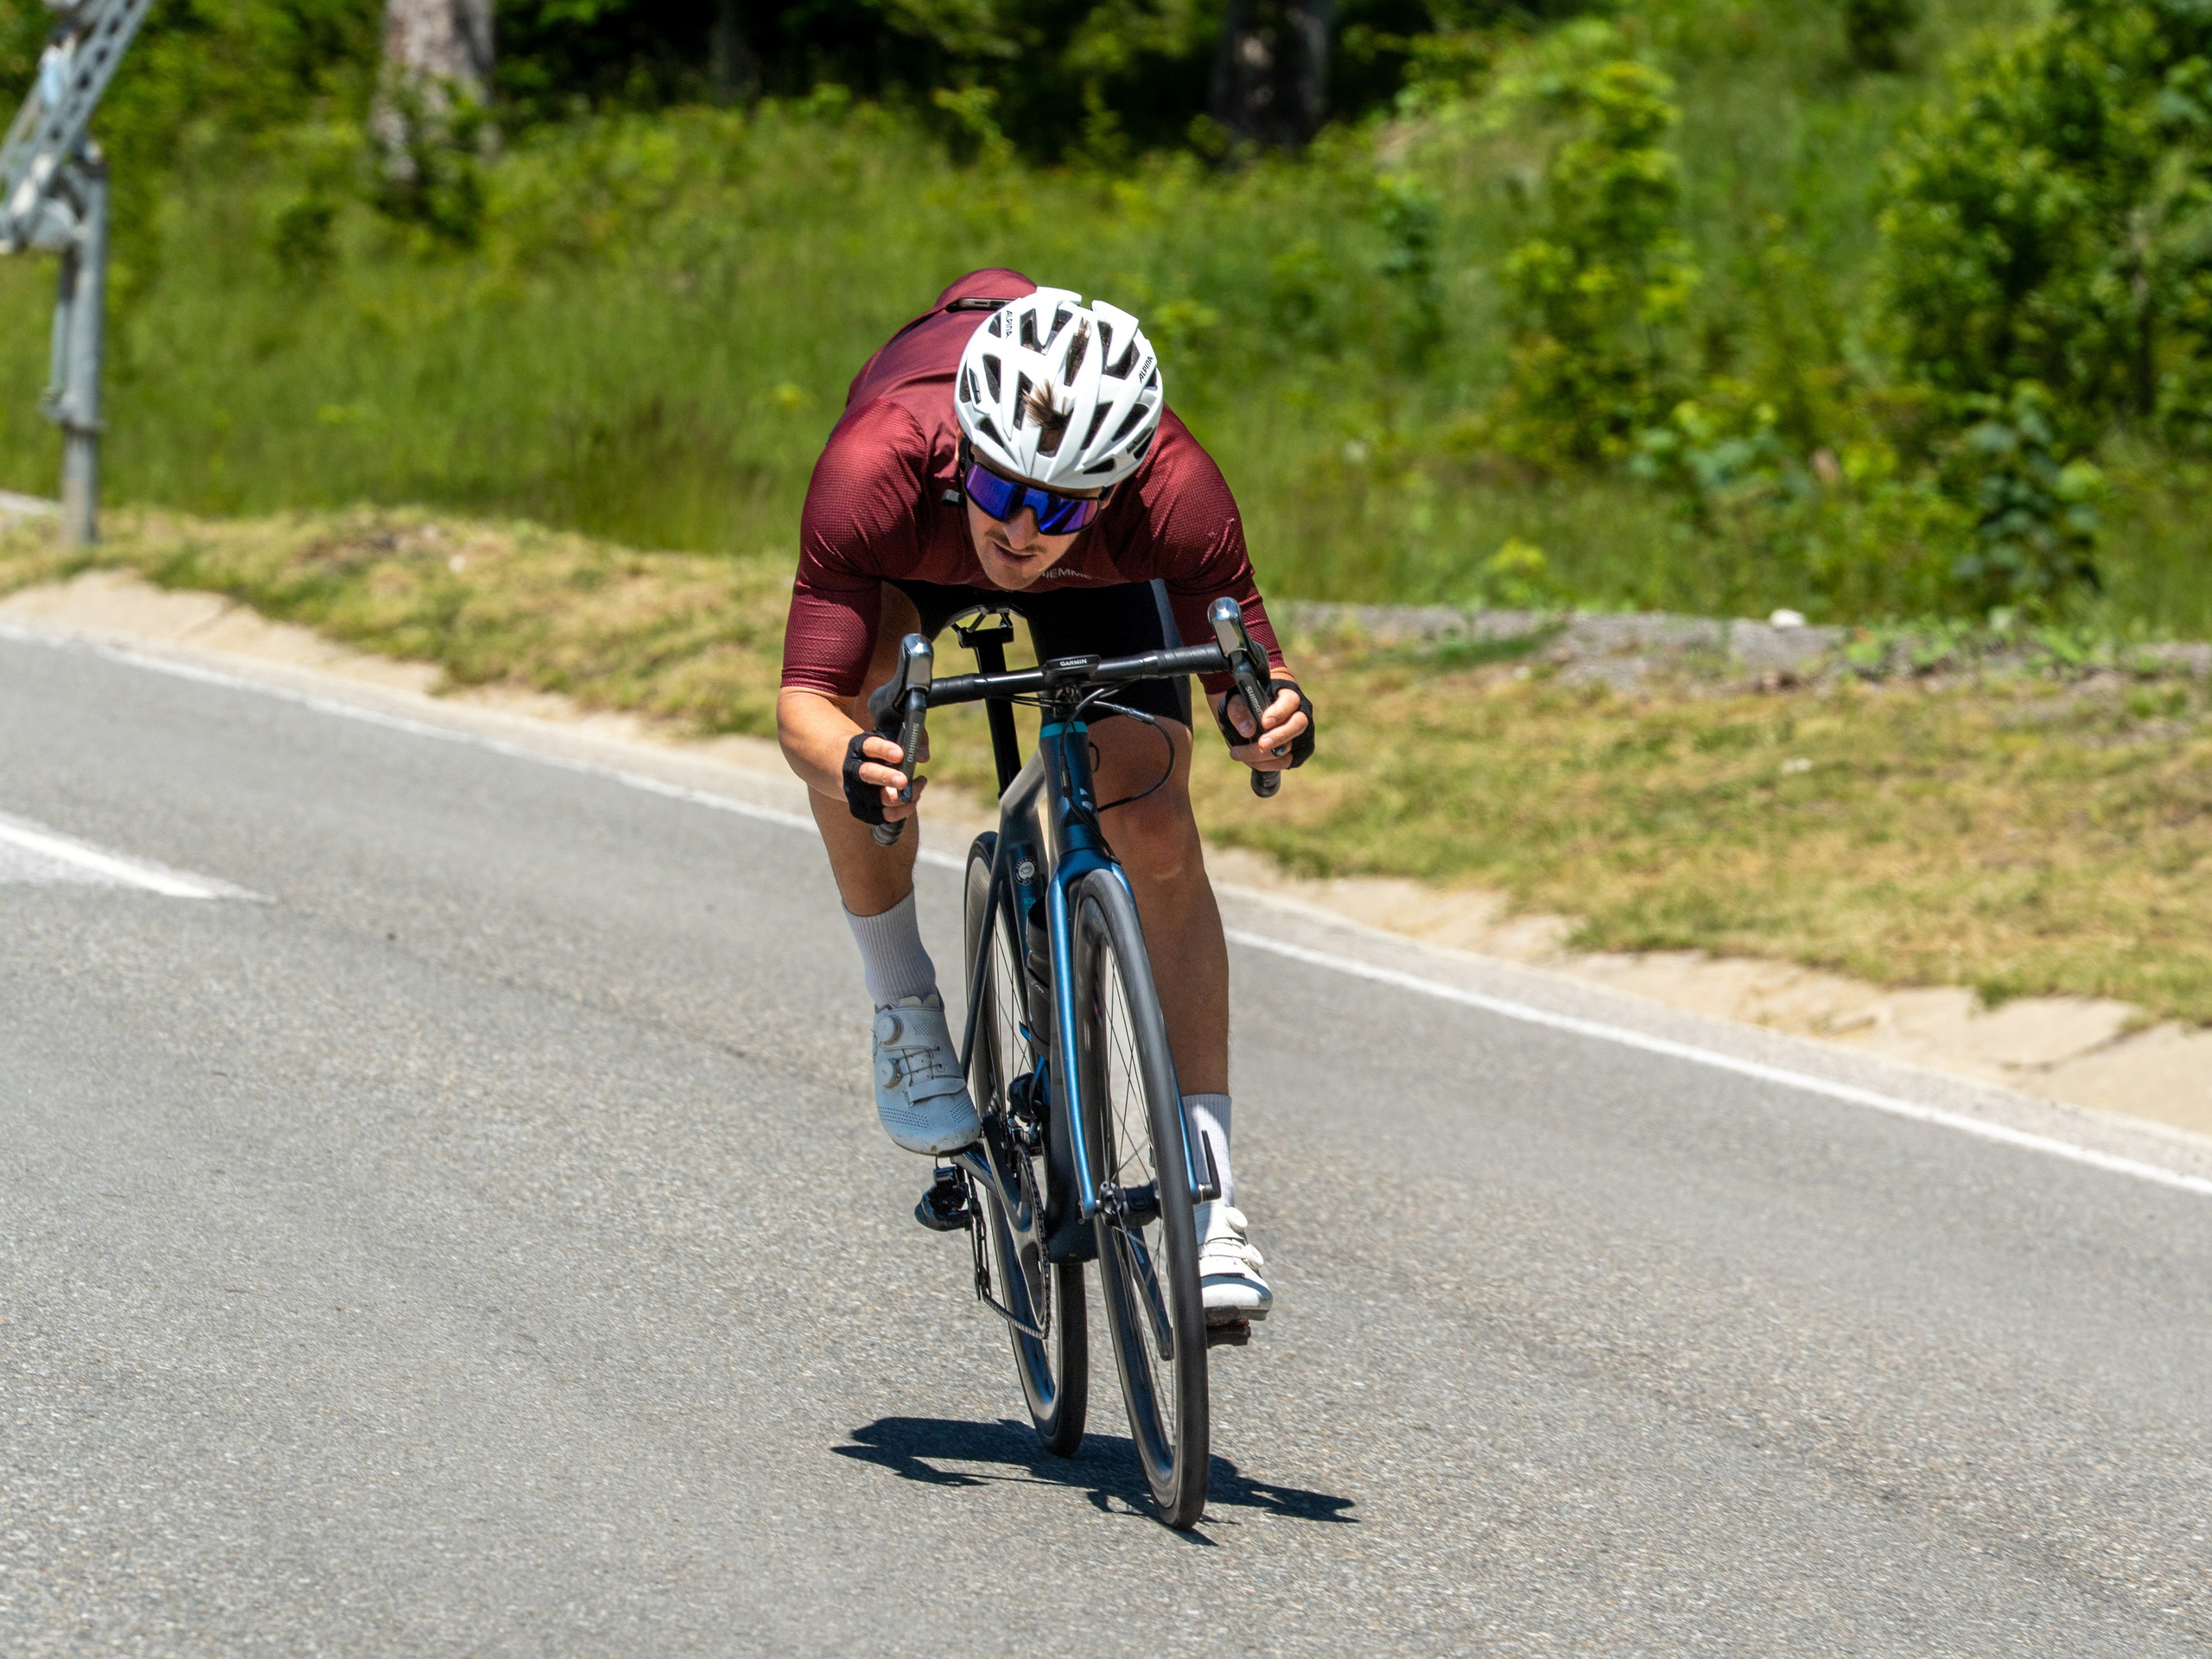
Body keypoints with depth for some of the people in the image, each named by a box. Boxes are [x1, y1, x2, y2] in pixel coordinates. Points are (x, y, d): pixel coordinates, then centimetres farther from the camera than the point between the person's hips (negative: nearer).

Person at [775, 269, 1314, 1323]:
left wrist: (1269, 718, -52)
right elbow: (803, 703, -42)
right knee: (864, 686, -32)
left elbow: (1248, 671, -28)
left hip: (1101, 578, 0)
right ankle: (902, 1004, -10)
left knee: (1154, 828, -17)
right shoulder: (875, 471, -44)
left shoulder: (1173, 492, -41)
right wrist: (846, 765, -65)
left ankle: (1208, 1192, -13)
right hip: (913, 558, 0)